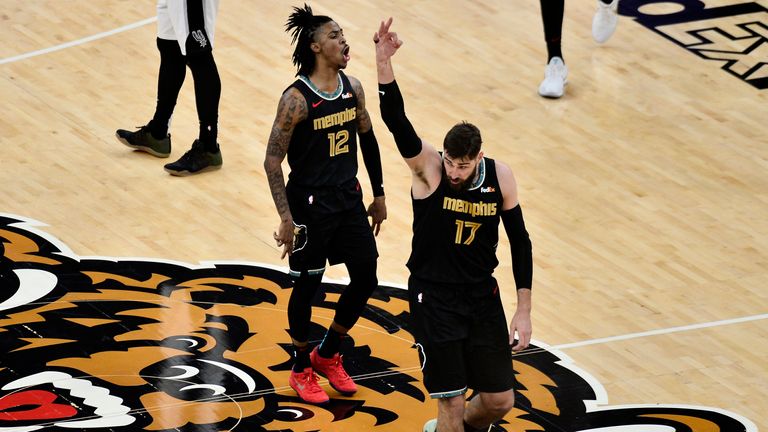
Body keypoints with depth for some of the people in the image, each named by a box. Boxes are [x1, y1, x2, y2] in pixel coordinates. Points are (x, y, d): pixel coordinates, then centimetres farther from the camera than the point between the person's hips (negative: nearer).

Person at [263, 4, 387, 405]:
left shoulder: (352, 87, 1)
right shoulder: (297, 99, -18)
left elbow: (367, 141, 14)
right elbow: (272, 160, -17)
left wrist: (378, 195, 16)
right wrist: (286, 218, -21)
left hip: (349, 201, 6)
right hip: (310, 207, -6)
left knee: (365, 280, 9)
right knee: (307, 286, 6)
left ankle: (327, 354, 29)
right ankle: (301, 369, 24)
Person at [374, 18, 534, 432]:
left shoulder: (500, 177, -7)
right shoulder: (427, 167, -16)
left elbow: (519, 241, 3)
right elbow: (396, 121, -33)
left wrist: (524, 311, 1)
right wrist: (384, 63, -49)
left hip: (483, 296, 4)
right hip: (433, 299, -4)